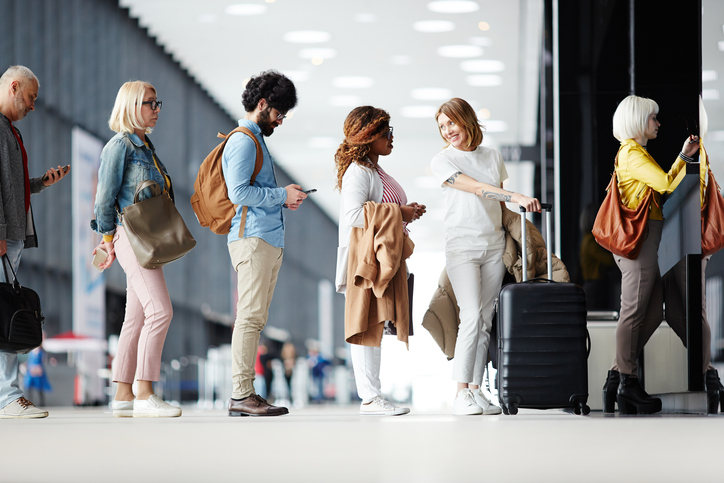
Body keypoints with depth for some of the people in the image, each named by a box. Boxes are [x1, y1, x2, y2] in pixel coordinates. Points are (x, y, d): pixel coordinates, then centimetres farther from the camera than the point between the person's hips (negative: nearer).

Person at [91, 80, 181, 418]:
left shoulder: (145, 146, 18)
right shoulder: (120, 145, -9)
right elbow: (106, 195, -10)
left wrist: (110, 238, 19)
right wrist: (109, 238, -3)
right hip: (132, 238, -9)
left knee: (136, 318, 7)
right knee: (160, 311, -16)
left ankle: (123, 396, 9)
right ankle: (144, 395, -17)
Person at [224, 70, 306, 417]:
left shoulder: (257, 140, 24)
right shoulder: (243, 141, -8)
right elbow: (238, 192, -18)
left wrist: (285, 199, 11)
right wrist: (282, 195, -10)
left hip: (269, 240, 10)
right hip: (253, 237, -10)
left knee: (254, 318, 8)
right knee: (250, 315, -12)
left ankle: (244, 393, 8)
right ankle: (241, 395, -13)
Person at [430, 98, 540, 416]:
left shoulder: (493, 157, 14)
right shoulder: (442, 161, 0)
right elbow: (476, 189, -13)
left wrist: (513, 238, 12)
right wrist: (516, 197, -24)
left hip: (494, 245, 4)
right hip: (461, 244, -4)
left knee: (486, 320, 1)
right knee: (472, 316, -15)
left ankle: (476, 389, 3)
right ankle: (461, 393, -14)